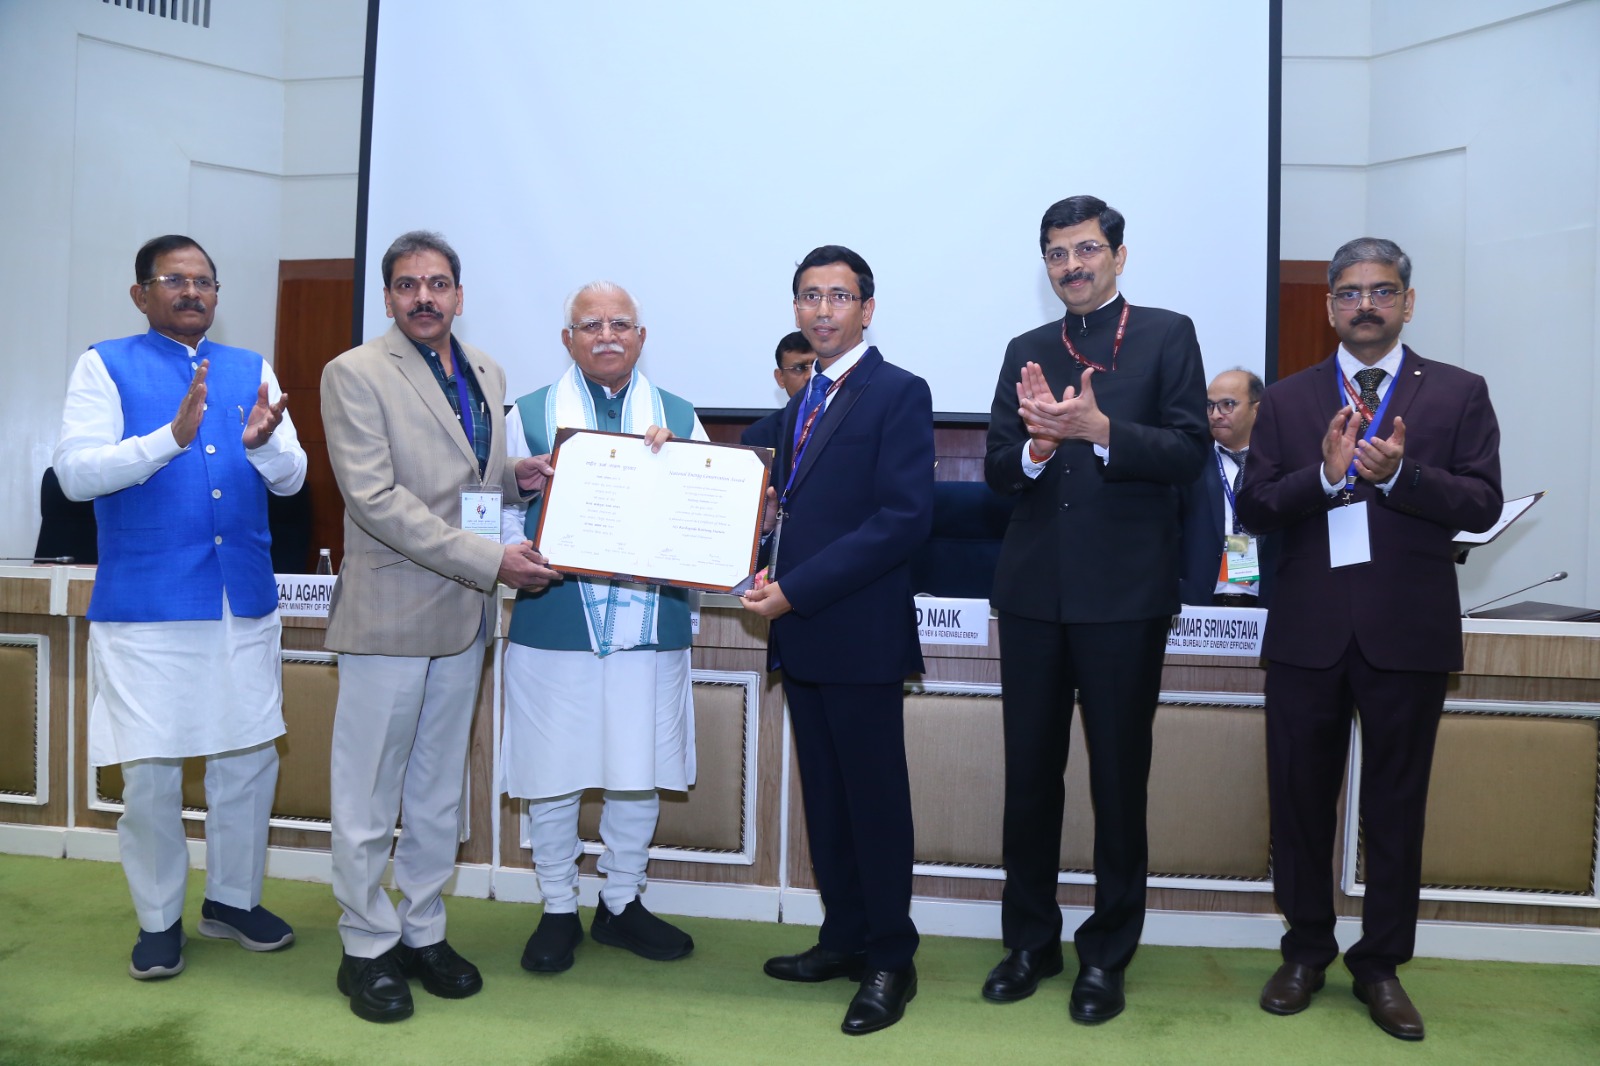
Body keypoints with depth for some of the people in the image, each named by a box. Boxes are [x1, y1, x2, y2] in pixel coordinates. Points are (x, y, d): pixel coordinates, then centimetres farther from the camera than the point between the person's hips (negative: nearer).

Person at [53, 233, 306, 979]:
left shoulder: (252, 371, 10)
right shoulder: (106, 366, 1)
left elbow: (291, 478, 4)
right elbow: (75, 473, -11)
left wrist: (261, 442, -18)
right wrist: (171, 436, -24)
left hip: (244, 601, 4)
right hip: (146, 604, -3)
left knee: (250, 757, 10)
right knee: (150, 770, 3)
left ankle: (233, 899, 30)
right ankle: (157, 919, 24)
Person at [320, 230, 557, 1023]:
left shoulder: (488, 375, 11)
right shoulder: (354, 374, -8)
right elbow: (375, 498, -17)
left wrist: (524, 476, -2)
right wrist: (489, 561, -21)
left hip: (464, 613, 6)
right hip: (388, 611, -6)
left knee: (440, 792, 15)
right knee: (369, 797, 6)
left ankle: (423, 931, 29)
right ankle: (367, 948, 22)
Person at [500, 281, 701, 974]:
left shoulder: (678, 417, 10)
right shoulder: (528, 414, 7)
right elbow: (501, 509, 3)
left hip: (650, 627, 2)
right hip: (553, 625, -1)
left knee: (640, 773, 11)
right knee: (552, 773, 7)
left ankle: (622, 904, 31)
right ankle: (558, 910, 27)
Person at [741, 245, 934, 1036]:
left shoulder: (898, 394, -8)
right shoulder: (801, 403, 17)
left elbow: (906, 517, -17)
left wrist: (796, 591, -18)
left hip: (860, 636, -7)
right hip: (802, 636, 8)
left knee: (874, 798, 3)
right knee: (825, 796, 15)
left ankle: (890, 961, 17)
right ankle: (845, 939, 29)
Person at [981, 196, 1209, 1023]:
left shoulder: (1167, 336, 2)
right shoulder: (1025, 351, 12)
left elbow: (1187, 453, -8)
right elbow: (997, 469, 6)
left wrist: (1100, 430, -22)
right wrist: (1036, 446, -15)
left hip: (1124, 594, -3)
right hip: (1033, 591, 4)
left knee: (1119, 775, 7)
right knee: (1030, 771, 11)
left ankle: (1107, 954, 24)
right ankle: (1030, 940, 28)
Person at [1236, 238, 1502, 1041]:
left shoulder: (1458, 394, 5)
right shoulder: (1287, 400, 7)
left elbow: (1481, 504, -4)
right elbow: (1252, 508, -1)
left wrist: (1399, 473, -20)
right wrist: (1323, 474, -17)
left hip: (1409, 633, -1)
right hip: (1307, 633, 1)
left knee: (1395, 806, 9)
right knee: (1299, 798, 9)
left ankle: (1379, 966, 26)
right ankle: (1306, 952, 27)